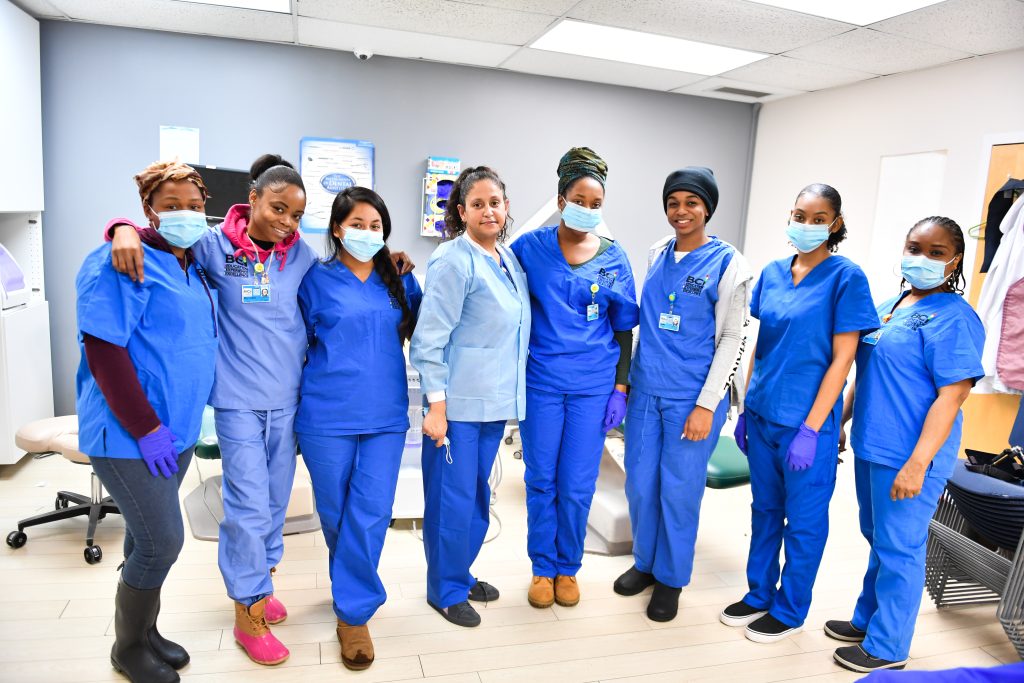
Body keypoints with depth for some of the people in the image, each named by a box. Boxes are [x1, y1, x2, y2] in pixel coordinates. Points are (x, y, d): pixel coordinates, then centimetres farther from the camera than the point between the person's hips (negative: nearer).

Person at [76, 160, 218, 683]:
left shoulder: (194, 268, 10)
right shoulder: (124, 263, -14)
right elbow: (103, 350, -20)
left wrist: (171, 423, 13)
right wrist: (146, 429, -20)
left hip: (177, 427, 8)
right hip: (129, 433, -7)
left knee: (148, 537, 18)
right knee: (163, 540, -3)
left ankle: (143, 631, 34)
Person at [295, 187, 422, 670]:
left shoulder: (398, 281, 8)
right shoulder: (316, 280, 0)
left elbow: (415, 329, 17)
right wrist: (327, 374, -1)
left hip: (386, 415, 2)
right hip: (327, 415, -1)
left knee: (370, 515, -2)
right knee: (335, 513, 12)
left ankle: (353, 612, 14)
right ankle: (355, 590, 37)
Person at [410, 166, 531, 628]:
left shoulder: (510, 259, 10)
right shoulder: (454, 261, -14)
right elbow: (429, 337, -16)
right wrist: (436, 405, -18)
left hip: (495, 400, 8)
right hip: (458, 403, -7)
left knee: (478, 493, 18)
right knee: (452, 498, 4)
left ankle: (461, 573, 37)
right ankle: (446, 590, 23)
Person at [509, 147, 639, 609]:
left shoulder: (614, 259, 4)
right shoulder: (530, 247, -1)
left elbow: (624, 328, 8)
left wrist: (620, 388, 3)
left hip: (593, 386, 1)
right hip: (541, 381, -1)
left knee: (577, 486, 6)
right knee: (541, 481, 8)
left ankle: (568, 567, 28)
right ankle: (542, 567, 28)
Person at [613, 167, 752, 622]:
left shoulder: (727, 263, -7)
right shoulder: (658, 254, 7)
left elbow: (732, 339, -8)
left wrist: (707, 405, -12)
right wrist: (627, 378, 15)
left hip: (693, 397, -5)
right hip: (646, 390, 5)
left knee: (679, 489, 5)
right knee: (640, 483, 11)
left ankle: (671, 577, 25)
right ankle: (644, 562, 33)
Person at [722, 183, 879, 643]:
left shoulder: (846, 277, -10)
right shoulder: (772, 273, 6)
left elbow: (842, 359, -13)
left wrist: (810, 429, -16)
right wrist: (746, 408, 10)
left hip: (807, 422, -5)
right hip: (763, 414, 5)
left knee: (803, 519, 10)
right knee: (765, 509, 18)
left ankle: (789, 610, 28)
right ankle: (759, 594, 35)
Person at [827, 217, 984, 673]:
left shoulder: (954, 319, -14)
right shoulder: (889, 307, 11)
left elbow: (951, 397, -19)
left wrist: (917, 464, -22)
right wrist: (840, 423, 18)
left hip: (908, 458, -8)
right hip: (871, 448, 8)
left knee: (898, 549, 5)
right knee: (878, 540, 21)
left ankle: (887, 647, 21)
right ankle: (868, 620, 37)